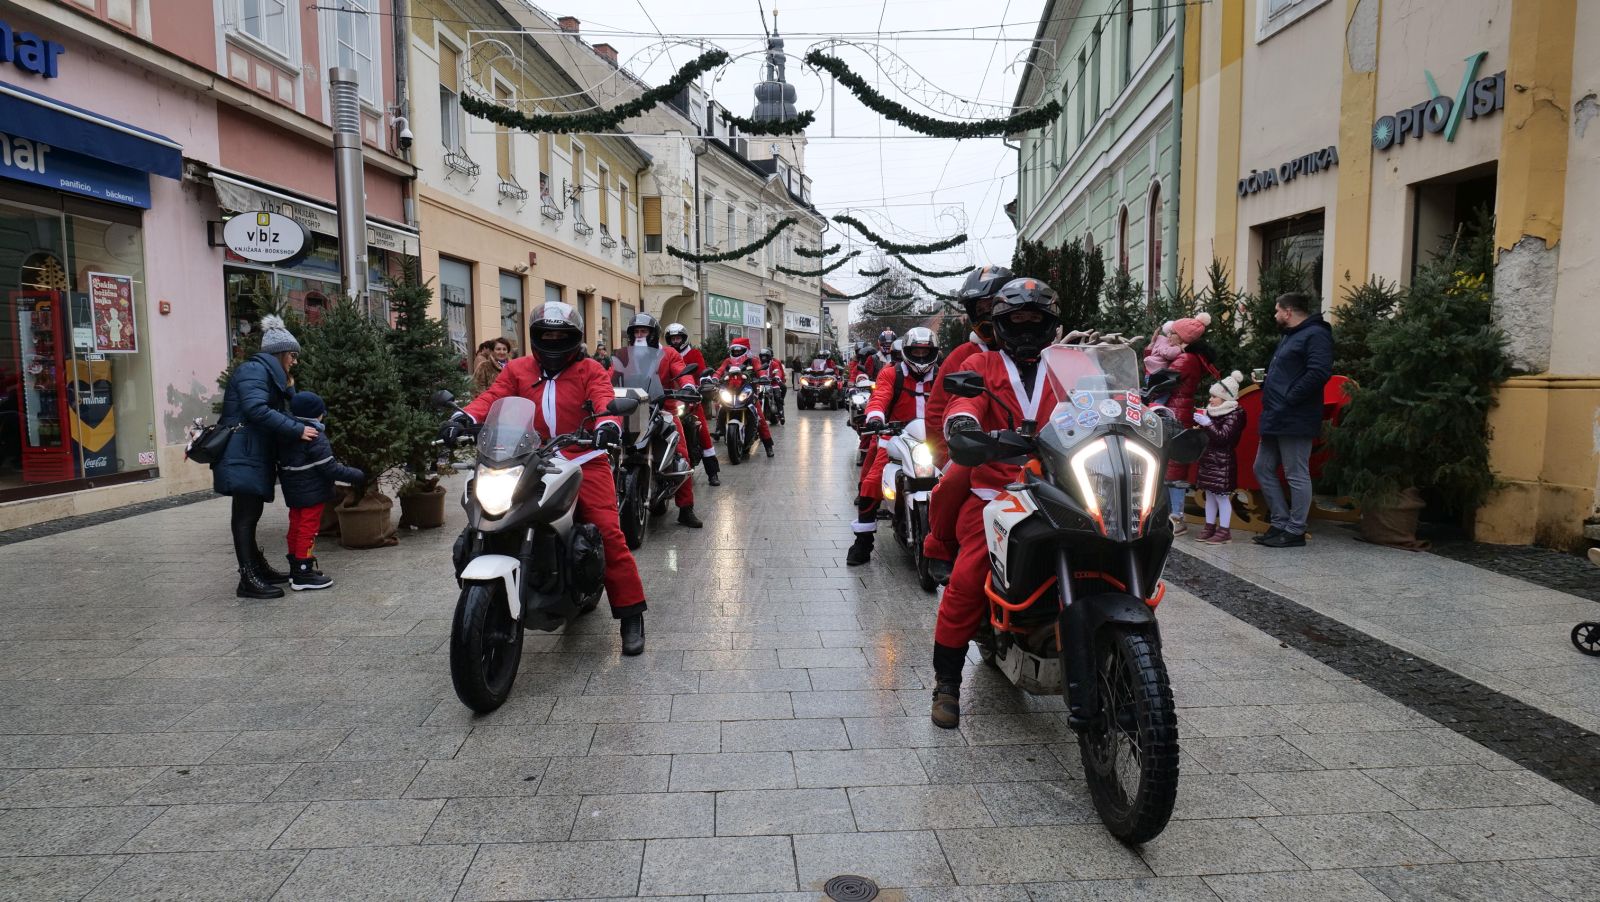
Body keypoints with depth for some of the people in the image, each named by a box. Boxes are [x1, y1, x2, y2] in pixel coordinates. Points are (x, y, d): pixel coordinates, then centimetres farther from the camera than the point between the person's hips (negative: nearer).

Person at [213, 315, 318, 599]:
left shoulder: (267, 373, 20)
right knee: (246, 514, -7)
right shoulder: (254, 370, -11)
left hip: (254, 456, 10)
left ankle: (259, 570, 23)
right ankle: (248, 581, -5)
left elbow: (280, 409, 16)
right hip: (242, 457, -10)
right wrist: (297, 430, -26)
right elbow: (257, 410, -25)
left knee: (250, 513, 15)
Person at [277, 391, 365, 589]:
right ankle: (303, 574, -1)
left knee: (296, 528, 16)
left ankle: (296, 569, 25)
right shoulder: (315, 437, -18)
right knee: (308, 530, -4)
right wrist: (357, 476, -10)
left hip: (293, 494, 9)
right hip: (313, 494, -9)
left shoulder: (285, 436, 8)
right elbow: (330, 468, -20)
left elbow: (281, 466, 16)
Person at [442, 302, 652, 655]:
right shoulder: (517, 370, 16)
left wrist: (608, 424, -33)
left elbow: (604, 400, -8)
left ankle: (631, 614, -5)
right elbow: (492, 397, 1)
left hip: (584, 462, -3)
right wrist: (464, 418, -21)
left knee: (609, 531, -14)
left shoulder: (590, 370, 10)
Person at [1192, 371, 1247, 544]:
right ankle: (1210, 527, 20)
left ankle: (1224, 531, 2)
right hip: (1208, 459, 9)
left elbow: (1223, 436, -24)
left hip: (1222, 463, -9)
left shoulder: (1233, 416, -14)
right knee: (1209, 494, 13)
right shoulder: (1212, 412, 12)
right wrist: (1200, 427, 10)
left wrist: (1207, 423, -25)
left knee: (1222, 496, -4)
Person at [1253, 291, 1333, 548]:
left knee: (1297, 475, -2)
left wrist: (1289, 399, -22)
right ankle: (1281, 523, 21)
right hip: (1275, 418, 11)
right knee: (1263, 468, 13)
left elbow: (1319, 373, -24)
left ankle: (1295, 531, 6)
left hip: (1294, 420, -11)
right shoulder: (1289, 336, 21)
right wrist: (1266, 382, 10)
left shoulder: (1315, 335, -11)